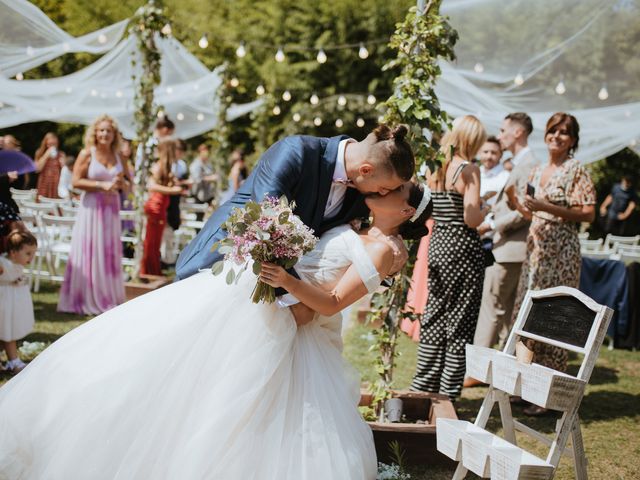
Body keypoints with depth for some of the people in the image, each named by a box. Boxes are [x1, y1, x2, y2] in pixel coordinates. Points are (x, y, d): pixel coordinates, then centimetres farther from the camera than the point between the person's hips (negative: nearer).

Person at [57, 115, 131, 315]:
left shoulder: (118, 156, 9)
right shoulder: (87, 154, -4)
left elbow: (127, 181, 18)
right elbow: (76, 181, -10)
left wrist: (121, 183, -5)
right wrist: (102, 185, -16)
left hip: (111, 208, 5)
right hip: (91, 207, -5)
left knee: (110, 252, 7)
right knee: (90, 252, -1)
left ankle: (108, 298, 16)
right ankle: (86, 300, 7)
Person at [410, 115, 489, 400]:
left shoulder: (435, 168, 7)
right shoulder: (469, 170, -12)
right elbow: (471, 218, -18)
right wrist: (486, 209, 3)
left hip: (438, 245, 6)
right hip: (463, 249, -6)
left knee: (434, 318, 15)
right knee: (460, 323, 3)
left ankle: (422, 387, 20)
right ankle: (448, 394, 7)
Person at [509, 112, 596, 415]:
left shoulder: (576, 171, -5)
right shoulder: (537, 171, 15)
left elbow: (588, 213, -12)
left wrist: (548, 207, -19)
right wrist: (512, 196, 3)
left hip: (561, 252, -7)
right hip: (535, 248, 7)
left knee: (554, 319, -5)